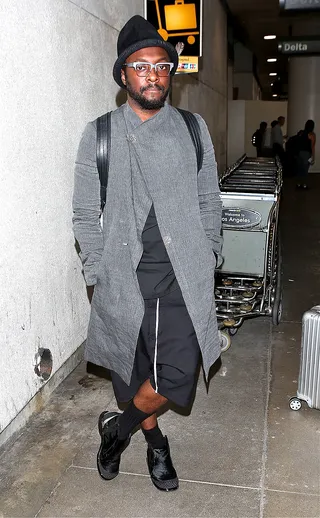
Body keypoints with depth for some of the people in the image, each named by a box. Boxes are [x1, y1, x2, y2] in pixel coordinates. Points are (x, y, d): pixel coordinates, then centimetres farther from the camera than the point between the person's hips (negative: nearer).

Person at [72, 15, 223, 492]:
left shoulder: (193, 129, 6)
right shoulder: (98, 135, 1)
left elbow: (209, 203, 10)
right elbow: (85, 213, 2)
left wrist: (208, 263, 6)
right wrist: (97, 274, -2)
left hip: (184, 278, 1)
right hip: (123, 279, 0)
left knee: (178, 372, -4)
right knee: (130, 366, 12)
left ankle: (118, 426, 25)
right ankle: (155, 440, 40)